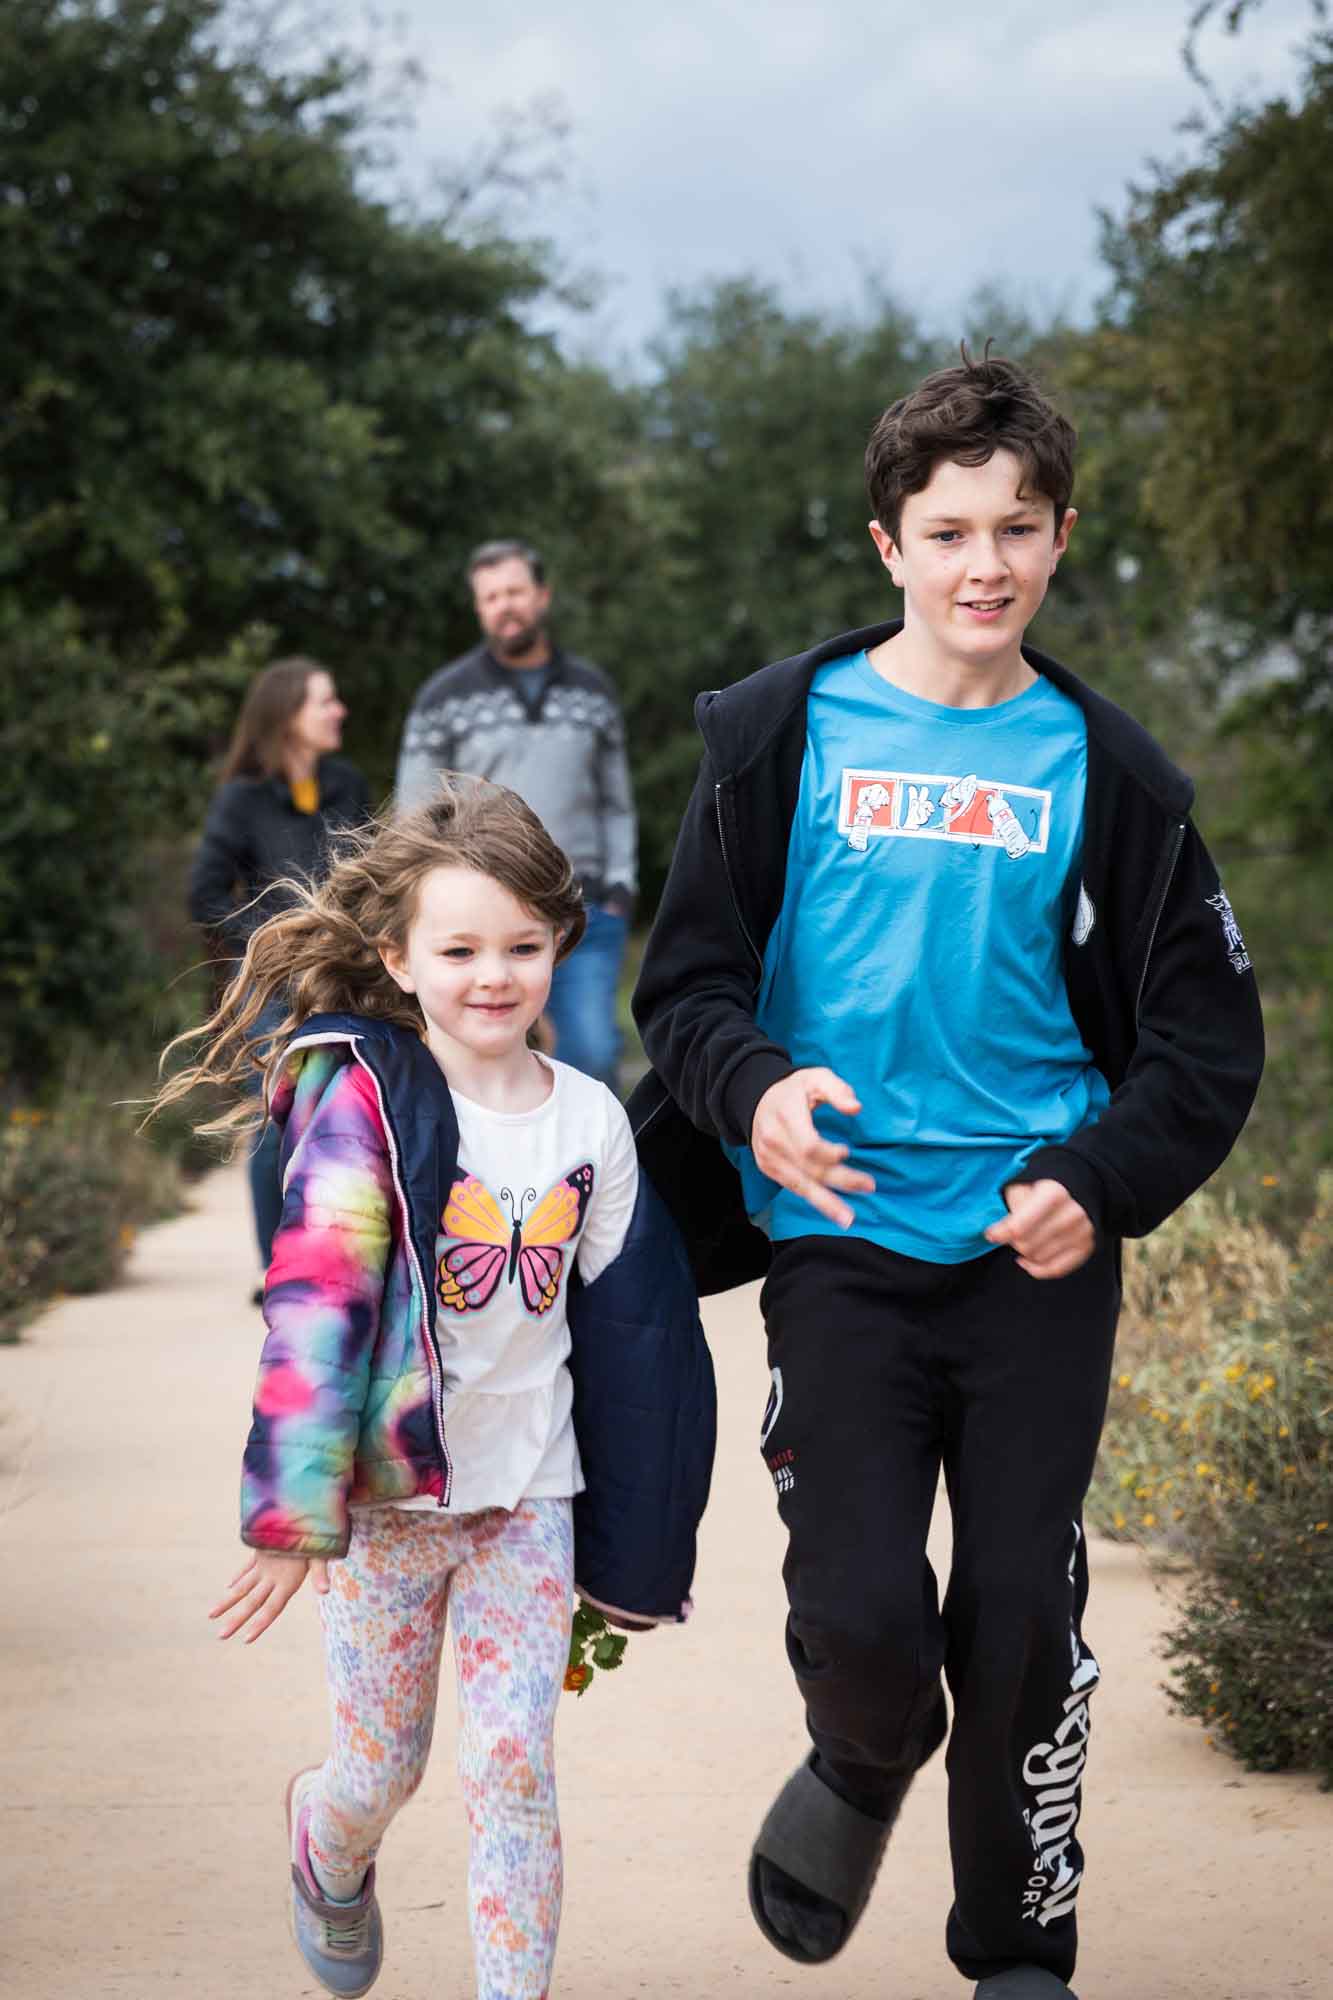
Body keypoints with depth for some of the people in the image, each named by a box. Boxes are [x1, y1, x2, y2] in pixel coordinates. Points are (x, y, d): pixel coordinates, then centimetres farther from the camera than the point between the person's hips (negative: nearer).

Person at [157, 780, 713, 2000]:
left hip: (530, 1496, 2)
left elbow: (626, 1326, 8)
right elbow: (316, 1298, -16)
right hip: (389, 1489, -2)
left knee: (513, 1766, 0)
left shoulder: (590, 1120, 1)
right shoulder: (365, 1099, -12)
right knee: (384, 1765, 12)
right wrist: (293, 1513, -20)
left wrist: (625, 1548, 11)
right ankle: (328, 1847, 46)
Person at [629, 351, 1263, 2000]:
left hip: (1041, 1255, 1)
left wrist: (1100, 1183, -10)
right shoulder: (786, 733, 2)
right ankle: (861, 1771, 25)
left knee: (1022, 1629, 4)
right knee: (860, 1612, -12)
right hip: (840, 1243, -1)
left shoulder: (1103, 771, 5)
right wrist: (754, 1088, -16)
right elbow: (688, 979, 5)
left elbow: (1208, 1046, 7)